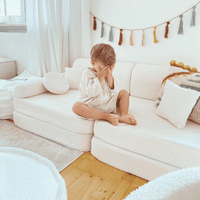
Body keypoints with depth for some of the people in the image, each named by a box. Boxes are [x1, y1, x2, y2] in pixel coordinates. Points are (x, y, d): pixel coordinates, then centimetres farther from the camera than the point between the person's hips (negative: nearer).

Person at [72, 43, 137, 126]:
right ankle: (107, 116, -36)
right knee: (76, 106, -34)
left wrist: (110, 76, -12)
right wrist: (100, 77, -23)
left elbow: (113, 90, -1)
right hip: (92, 106, -5)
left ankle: (123, 115, -23)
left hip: (108, 103, 5)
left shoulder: (108, 73, 5)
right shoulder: (87, 73, -12)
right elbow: (91, 93, -24)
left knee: (124, 93, -3)